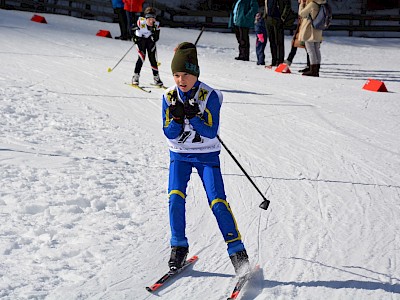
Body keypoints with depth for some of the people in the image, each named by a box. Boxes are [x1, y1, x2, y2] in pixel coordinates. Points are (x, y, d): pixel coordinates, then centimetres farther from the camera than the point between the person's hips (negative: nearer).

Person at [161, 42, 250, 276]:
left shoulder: (210, 96, -17)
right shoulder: (169, 97, -7)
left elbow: (211, 133, -19)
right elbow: (169, 134, -8)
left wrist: (194, 116, -33)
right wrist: (177, 118, -27)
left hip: (207, 155, -2)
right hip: (179, 154, 3)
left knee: (218, 201, -11)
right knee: (175, 197, -14)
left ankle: (237, 251, -1)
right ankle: (179, 246, 4)